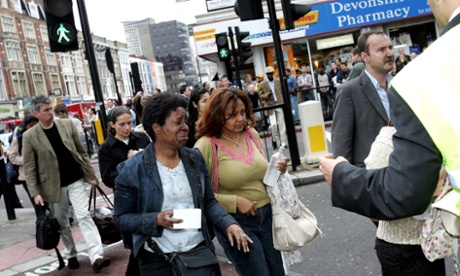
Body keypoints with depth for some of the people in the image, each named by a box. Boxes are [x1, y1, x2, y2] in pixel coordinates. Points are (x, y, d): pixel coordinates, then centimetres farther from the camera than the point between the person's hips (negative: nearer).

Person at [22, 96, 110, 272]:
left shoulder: (67, 125, -1)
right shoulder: (29, 136, -7)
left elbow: (81, 151, 5)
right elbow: (29, 167, -6)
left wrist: (90, 173, 3)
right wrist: (35, 192, -11)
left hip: (75, 180, 1)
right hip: (53, 185, 0)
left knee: (84, 216, -8)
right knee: (61, 222, 12)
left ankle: (96, 257, -14)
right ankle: (71, 255, 29)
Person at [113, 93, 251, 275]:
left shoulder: (195, 158, 2)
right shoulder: (132, 169, -10)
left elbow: (209, 202, 8)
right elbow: (121, 218, -5)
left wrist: (229, 224, -9)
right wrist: (156, 220, -20)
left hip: (201, 252, 4)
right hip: (158, 261, -3)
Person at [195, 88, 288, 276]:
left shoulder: (252, 134, 3)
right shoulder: (206, 146, -15)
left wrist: (276, 171, -2)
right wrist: (235, 202, -20)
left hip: (266, 215, 6)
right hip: (234, 222, -6)